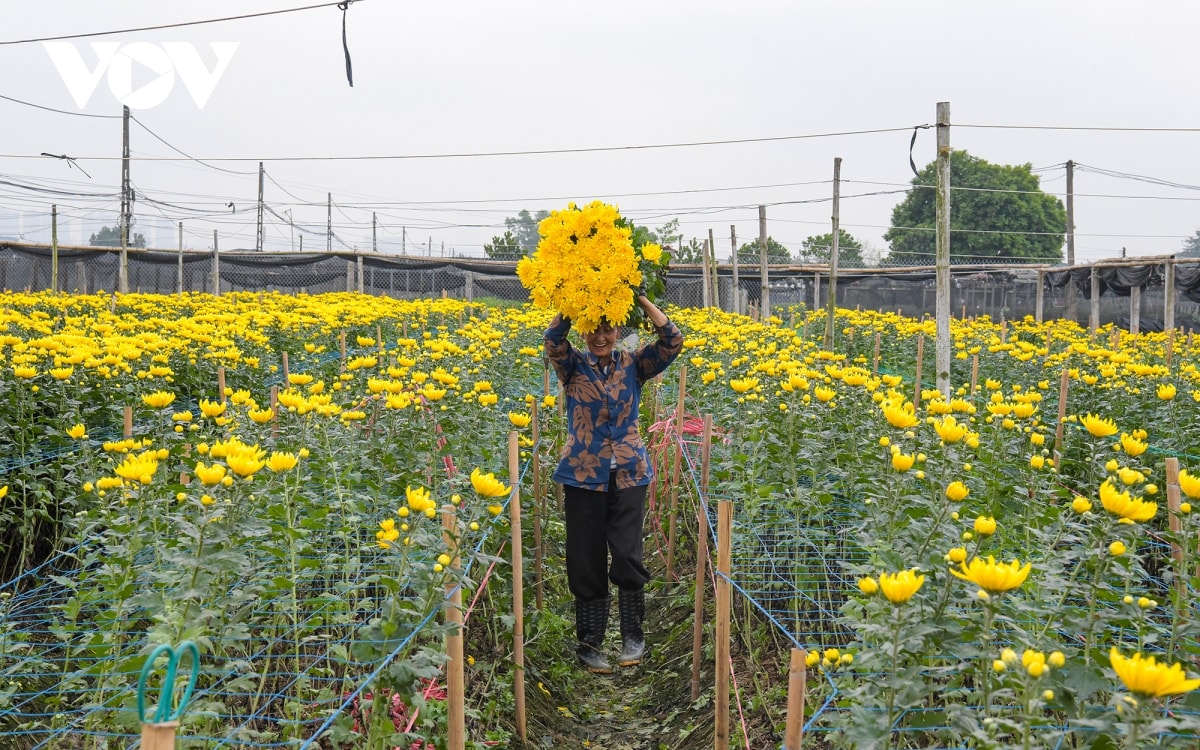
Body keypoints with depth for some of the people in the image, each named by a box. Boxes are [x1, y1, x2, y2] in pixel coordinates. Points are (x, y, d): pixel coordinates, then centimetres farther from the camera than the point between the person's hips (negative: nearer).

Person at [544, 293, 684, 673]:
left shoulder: (633, 365, 4)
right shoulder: (573, 366, 1)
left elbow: (673, 342, -9)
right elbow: (553, 341, -18)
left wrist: (642, 300, -14)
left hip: (628, 475, 0)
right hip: (583, 476, 0)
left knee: (628, 558, -6)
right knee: (586, 561, 6)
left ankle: (633, 634, 15)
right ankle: (589, 643, 20)